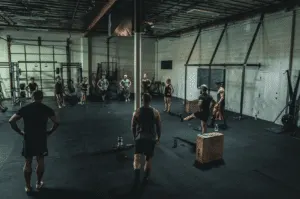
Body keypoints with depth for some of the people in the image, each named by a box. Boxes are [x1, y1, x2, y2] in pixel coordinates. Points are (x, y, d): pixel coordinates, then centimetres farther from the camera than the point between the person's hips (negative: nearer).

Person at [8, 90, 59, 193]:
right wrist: (49, 132, 3)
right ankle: (39, 183, 28)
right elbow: (56, 123, -8)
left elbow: (11, 121, -5)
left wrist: (20, 132, 3)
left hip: (28, 139, 1)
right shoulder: (47, 109, -3)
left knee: (28, 163, 13)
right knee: (40, 161, 16)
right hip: (41, 139, -1)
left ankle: (28, 186, 23)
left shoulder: (24, 108, 0)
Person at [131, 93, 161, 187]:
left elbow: (133, 126, 2)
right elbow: (159, 126, 1)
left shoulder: (137, 111, -3)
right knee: (149, 158, 17)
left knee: (137, 157, -3)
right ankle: (146, 178, 29)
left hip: (140, 137, -1)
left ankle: (137, 178, -21)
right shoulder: (155, 112, -3)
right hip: (151, 138, 1)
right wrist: (158, 137, 15)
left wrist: (134, 137, 17)